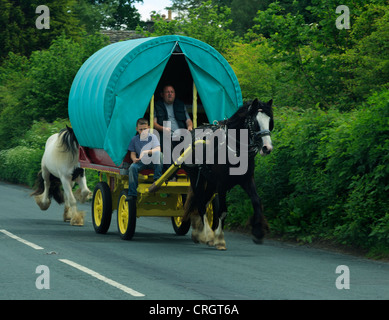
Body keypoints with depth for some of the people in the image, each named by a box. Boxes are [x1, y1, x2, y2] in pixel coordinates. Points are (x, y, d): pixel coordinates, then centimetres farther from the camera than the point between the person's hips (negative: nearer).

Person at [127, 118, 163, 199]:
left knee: (158, 154, -33)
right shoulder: (134, 140, 7)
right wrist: (134, 159, -16)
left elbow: (158, 149, -16)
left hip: (153, 162, -2)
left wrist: (146, 152, -32)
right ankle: (132, 194, -28)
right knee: (132, 167, -29)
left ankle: (157, 179, -31)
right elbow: (133, 153, 9)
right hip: (141, 162, 2)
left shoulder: (152, 137, -2)